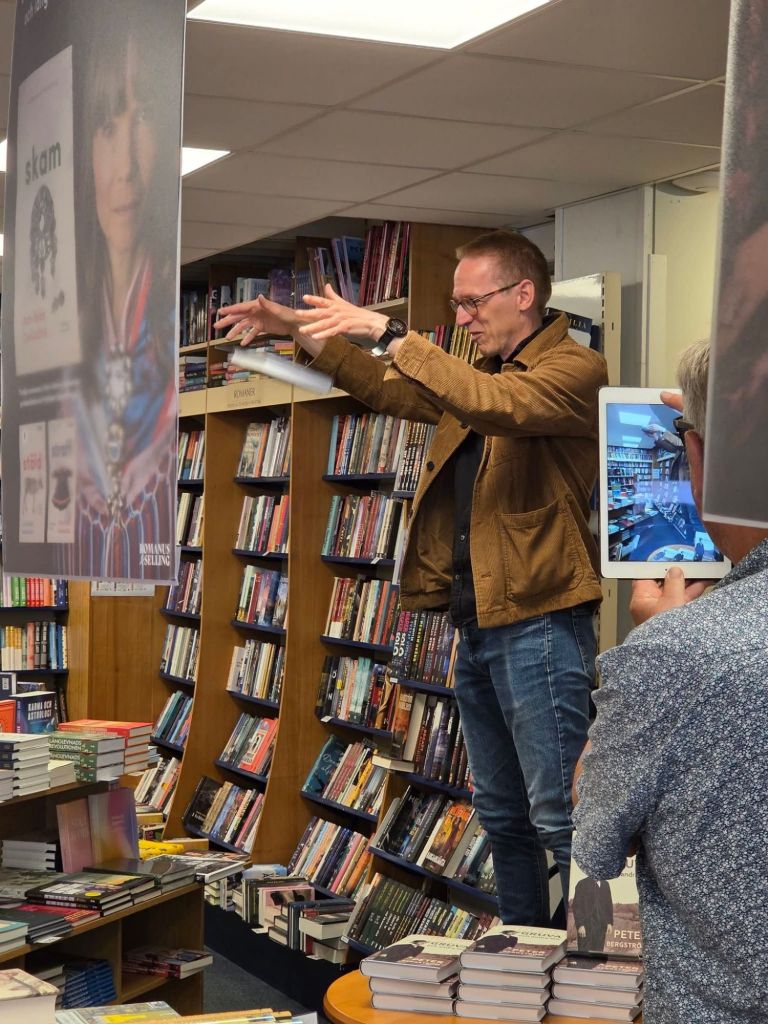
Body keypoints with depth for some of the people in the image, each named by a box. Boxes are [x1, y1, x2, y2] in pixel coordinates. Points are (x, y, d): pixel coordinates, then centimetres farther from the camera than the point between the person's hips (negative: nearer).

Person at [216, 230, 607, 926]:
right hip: (476, 623, 10)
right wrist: (300, 330, 15)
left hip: (538, 625, -9)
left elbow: (492, 402, -28)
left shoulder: (573, 369, -10)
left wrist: (389, 333, -25)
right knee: (503, 815, 16)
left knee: (559, 816, -7)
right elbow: (390, 390, 26)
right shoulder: (480, 373, 19)